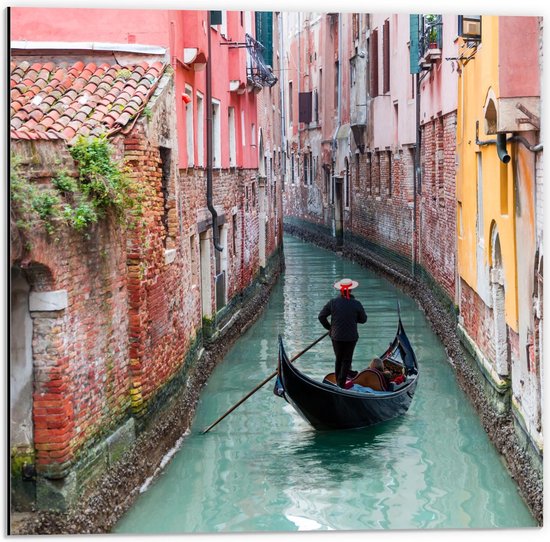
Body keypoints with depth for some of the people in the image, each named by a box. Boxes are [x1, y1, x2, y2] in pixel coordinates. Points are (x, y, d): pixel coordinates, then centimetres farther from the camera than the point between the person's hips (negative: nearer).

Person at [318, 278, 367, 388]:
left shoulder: (333, 302, -7)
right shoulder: (356, 304, -12)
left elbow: (321, 316, -4)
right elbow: (363, 319, -1)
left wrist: (329, 327, 8)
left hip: (336, 336, 2)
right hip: (350, 337, -2)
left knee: (338, 359, 19)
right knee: (346, 360, 8)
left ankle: (337, 380, 26)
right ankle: (341, 383, 4)